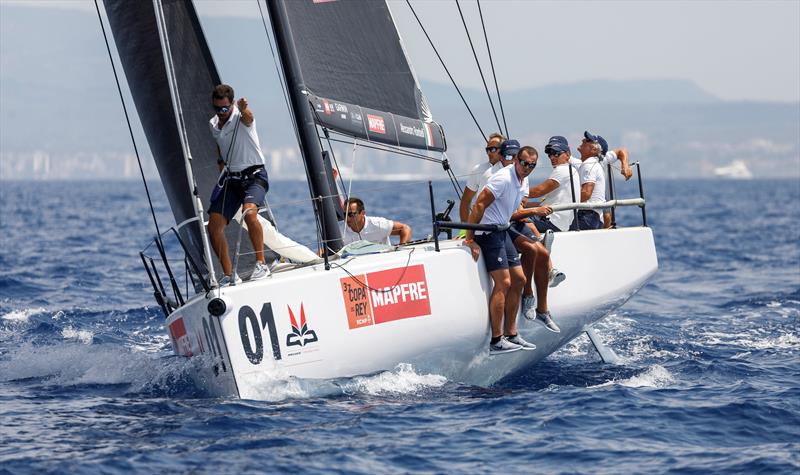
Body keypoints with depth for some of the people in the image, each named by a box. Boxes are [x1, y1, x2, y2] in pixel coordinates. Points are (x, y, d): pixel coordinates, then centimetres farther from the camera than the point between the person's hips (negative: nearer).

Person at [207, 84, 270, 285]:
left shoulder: (240, 117, -14)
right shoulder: (213, 124, 7)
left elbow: (247, 117, -42)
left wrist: (244, 109, -64)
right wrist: (222, 164, 15)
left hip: (254, 175, -7)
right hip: (231, 178, 7)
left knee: (249, 212, -34)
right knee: (214, 226, -5)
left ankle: (261, 264, -24)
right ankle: (228, 274, 6)